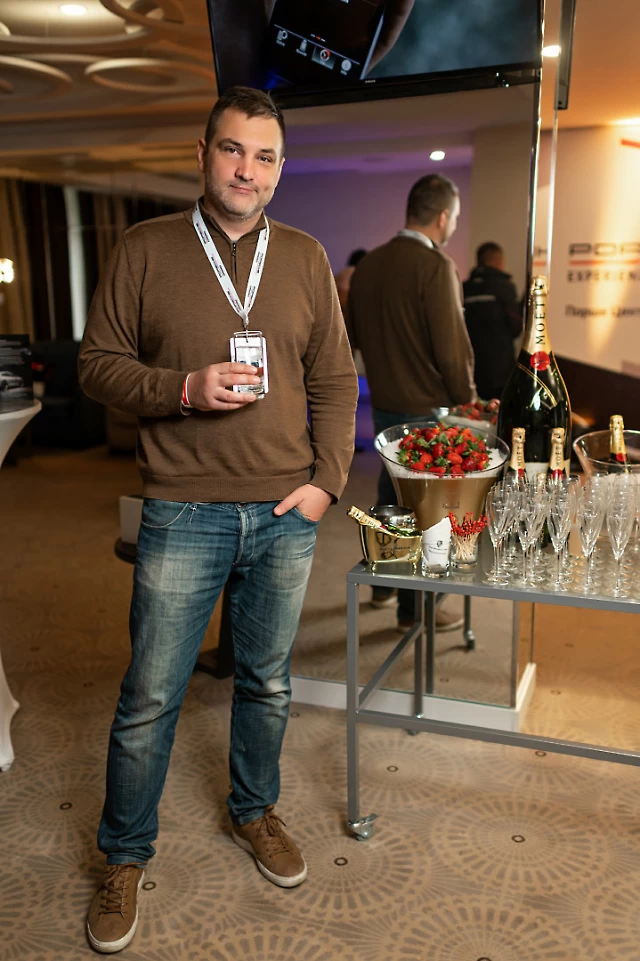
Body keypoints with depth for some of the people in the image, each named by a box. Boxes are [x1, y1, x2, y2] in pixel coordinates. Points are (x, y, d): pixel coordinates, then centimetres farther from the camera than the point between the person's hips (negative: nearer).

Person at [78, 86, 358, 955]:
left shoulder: (305, 258, 7)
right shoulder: (144, 250, 0)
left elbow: (335, 379, 7)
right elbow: (98, 363, 0)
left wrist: (327, 480, -3)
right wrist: (182, 389, -17)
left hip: (287, 514, 3)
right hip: (184, 514, -2)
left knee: (267, 682, 17)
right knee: (149, 697, 6)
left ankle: (255, 811, 42)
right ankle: (125, 857, 29)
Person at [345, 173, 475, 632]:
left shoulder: (369, 264, 5)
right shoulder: (436, 266, -18)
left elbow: (355, 333, 16)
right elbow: (452, 347, -19)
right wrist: (467, 401, -7)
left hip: (383, 404, 7)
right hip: (428, 408, -7)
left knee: (391, 495, 21)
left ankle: (383, 584, 35)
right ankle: (415, 607, 16)